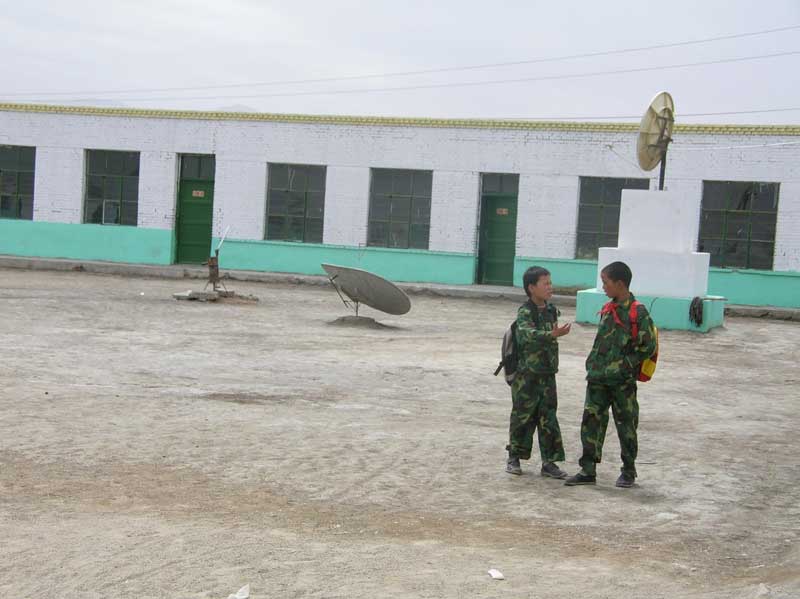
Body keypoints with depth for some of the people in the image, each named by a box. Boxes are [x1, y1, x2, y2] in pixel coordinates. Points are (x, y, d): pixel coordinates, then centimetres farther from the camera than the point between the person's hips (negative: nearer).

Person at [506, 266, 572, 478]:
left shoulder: (551, 310, 8)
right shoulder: (525, 312, -14)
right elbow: (528, 334, -32)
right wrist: (553, 334, -45)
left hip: (547, 374, 6)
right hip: (526, 374, -6)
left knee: (548, 417, 5)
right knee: (522, 415, 4)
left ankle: (549, 462, 9)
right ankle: (514, 457, 19)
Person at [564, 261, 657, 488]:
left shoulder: (637, 313, -12)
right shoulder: (607, 310, 10)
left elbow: (647, 346, -12)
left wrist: (623, 365, -11)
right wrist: (593, 364, 10)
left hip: (623, 381, -6)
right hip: (598, 378, 6)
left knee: (626, 425, 6)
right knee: (591, 421, 3)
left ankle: (628, 471, 21)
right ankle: (588, 470, 8)